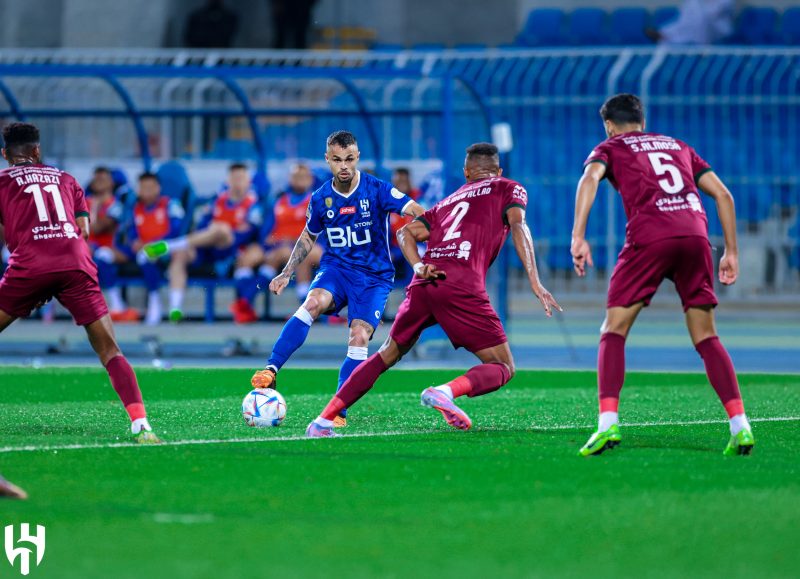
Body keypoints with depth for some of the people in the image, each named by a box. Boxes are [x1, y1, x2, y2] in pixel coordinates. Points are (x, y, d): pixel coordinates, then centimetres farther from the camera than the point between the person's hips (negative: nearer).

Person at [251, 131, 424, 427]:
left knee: (359, 338, -19)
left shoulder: (377, 190, -10)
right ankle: (270, 371, -33)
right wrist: (286, 274, 11)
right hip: (336, 268, 2)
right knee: (313, 302, -30)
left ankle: (338, 412, -11)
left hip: (375, 276, -2)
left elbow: (418, 213, -18)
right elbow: (308, 237, 19)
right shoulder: (320, 199, 2)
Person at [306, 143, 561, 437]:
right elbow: (518, 225, 0)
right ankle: (447, 391, -26)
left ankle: (323, 420, 14)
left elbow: (407, 232, 17)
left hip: (423, 284, 5)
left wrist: (418, 266, 2)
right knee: (503, 368, 3)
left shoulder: (447, 201, 32)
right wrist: (534, 281, -8)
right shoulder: (508, 189, 19)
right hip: (462, 288, -5)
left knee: (387, 355, 21)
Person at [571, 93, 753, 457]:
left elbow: (590, 177, -4)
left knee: (613, 332, 3)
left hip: (649, 237, -3)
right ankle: (739, 425, -3)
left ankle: (608, 423, -15)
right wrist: (731, 252, 24)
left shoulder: (610, 148, 20)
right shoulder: (679, 147, 31)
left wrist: (578, 237, -12)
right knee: (706, 338, 10)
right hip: (695, 235, 4)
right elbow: (723, 195, 23)